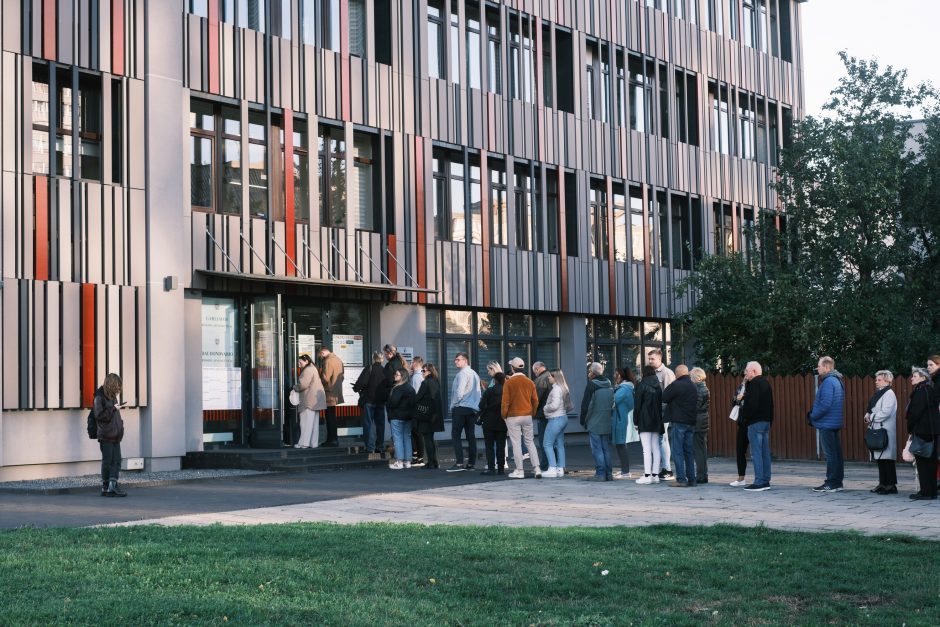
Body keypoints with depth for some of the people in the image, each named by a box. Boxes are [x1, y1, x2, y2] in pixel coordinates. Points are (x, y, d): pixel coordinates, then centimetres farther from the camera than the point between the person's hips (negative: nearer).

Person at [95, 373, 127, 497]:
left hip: (116, 435, 8)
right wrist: (113, 409, -18)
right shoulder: (99, 397, -10)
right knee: (107, 461, -1)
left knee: (116, 460, 0)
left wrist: (119, 407, 11)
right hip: (106, 435, -8)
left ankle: (113, 485, -3)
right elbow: (99, 415, -16)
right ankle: (105, 488, 8)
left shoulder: (112, 396, 15)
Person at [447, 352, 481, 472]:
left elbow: (459, 392, -16)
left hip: (461, 408, -8)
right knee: (471, 436, 6)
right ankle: (471, 463, 5)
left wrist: (453, 405, -5)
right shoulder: (474, 374, 18)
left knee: (455, 436, -7)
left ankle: (459, 463, -15)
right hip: (473, 408, 8)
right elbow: (477, 392, 15)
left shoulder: (462, 373, -9)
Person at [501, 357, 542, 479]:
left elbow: (505, 401, -8)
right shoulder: (530, 382, 3)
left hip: (513, 417, -4)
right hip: (527, 416, 4)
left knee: (516, 443, 0)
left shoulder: (508, 382, -9)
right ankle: (537, 468, 4)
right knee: (530, 442, 11)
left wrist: (504, 415, 4)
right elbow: (535, 401, 5)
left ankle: (519, 471, 2)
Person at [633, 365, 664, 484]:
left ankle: (647, 475, -13)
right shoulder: (658, 387, 11)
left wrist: (636, 421, -2)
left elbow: (637, 405, -8)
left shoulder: (641, 385, -7)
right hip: (656, 421, 6)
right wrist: (659, 422, 15)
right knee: (655, 448, 8)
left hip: (644, 421, -6)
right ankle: (655, 474, 9)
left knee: (646, 449, -9)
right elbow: (660, 404, 13)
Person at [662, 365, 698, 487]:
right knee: (689, 452, 11)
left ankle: (681, 479, -8)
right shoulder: (694, 386, 11)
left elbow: (664, 398, -7)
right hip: (691, 422, 7)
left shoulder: (676, 385, -12)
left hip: (678, 422, -7)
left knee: (678, 452, -4)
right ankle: (691, 479, 11)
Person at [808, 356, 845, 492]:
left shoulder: (828, 382, -17)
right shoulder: (837, 380, 14)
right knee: (836, 453, 12)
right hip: (835, 423, 10)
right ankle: (837, 482, 16)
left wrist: (813, 416, -11)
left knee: (830, 454, -6)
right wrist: (813, 414, 14)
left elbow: (825, 404, -24)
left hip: (826, 424, -10)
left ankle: (831, 484, -3)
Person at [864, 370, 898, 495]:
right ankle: (883, 483, 16)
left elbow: (885, 412, -20)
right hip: (877, 430, 9)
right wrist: (868, 415, 3)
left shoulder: (889, 394, -10)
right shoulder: (878, 393, 19)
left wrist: (871, 417, -10)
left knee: (886, 458, -9)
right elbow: (872, 408, 24)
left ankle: (891, 485, -8)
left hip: (885, 431, -9)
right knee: (879, 458, 10)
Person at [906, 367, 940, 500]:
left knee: (923, 461, -5)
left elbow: (915, 413, -19)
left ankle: (926, 492, -4)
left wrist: (911, 429, -8)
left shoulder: (921, 392, -15)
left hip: (922, 432, -10)